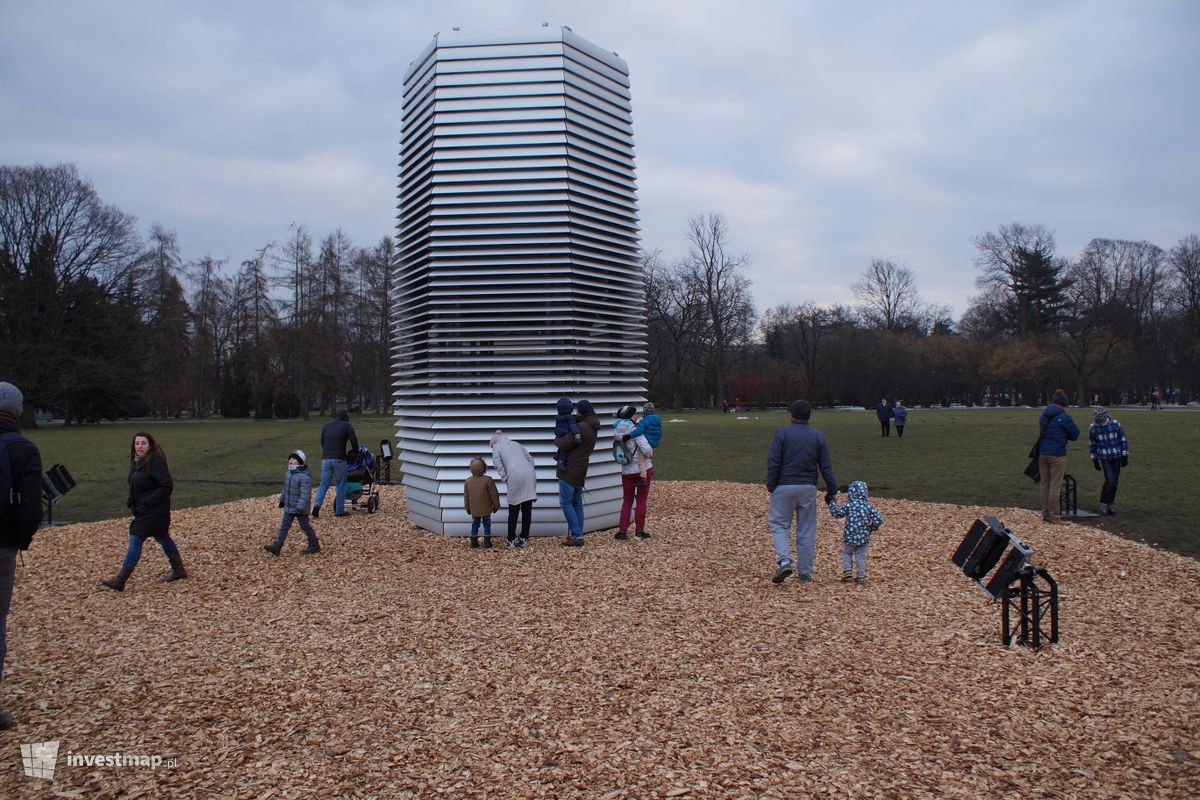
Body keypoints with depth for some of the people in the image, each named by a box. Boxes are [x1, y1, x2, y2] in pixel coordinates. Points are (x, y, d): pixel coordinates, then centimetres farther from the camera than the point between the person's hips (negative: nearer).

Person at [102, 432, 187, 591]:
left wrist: (147, 501, -22)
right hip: (143, 510, 10)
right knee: (162, 538, 17)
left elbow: (167, 487, -22)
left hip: (154, 511, -10)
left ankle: (120, 580, -7)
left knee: (135, 540, -10)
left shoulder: (156, 463, -19)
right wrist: (131, 501, 7)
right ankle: (179, 570, 29)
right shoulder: (137, 462, 9)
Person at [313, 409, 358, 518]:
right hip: (339, 459, -4)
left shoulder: (327, 425, 16)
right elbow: (354, 441, -4)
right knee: (340, 485, 5)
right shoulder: (347, 425, 2)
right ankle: (339, 510, 6)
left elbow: (322, 441, 17)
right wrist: (354, 451, 14)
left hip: (326, 458, 4)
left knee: (324, 484, 10)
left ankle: (317, 504, -9)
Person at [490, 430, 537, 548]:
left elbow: (498, 465, 2)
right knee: (527, 509, 10)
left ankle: (511, 540, 9)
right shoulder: (517, 444, 30)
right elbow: (530, 458, 22)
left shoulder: (496, 447, 16)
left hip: (515, 477, -4)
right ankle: (524, 539, 15)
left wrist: (506, 480, 7)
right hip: (530, 475, 4)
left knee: (513, 510, 6)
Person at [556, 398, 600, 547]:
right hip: (580, 470, 9)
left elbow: (563, 444, -22)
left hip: (569, 470, -9)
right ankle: (578, 536, 15)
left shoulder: (580, 427, -20)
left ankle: (576, 536, -7)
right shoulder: (593, 427, 11)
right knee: (577, 503, 13)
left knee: (566, 503, -4)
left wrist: (557, 439, -1)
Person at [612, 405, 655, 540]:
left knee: (627, 501, 13)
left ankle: (622, 531, 7)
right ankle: (639, 531, 14)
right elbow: (646, 449, -23)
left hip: (627, 471, 4)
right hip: (643, 469, -4)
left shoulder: (618, 432, 0)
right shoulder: (634, 430, -17)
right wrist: (651, 453, 1)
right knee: (641, 500, 8)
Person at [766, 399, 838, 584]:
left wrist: (771, 486, 0)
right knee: (806, 531, 9)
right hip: (808, 488, 3)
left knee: (779, 524, 7)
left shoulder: (782, 433, -5)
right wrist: (832, 491, 10)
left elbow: (773, 462, -9)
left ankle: (784, 561, -14)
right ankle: (805, 573, 14)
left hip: (784, 487, -3)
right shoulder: (817, 436, 4)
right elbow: (826, 467, 5)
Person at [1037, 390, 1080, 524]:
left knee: (1045, 484, 13)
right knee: (1055, 486, -1)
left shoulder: (1044, 415, 8)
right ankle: (1054, 515, 1)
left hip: (1042, 453, 6)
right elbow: (1075, 434, -3)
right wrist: (1063, 436, 13)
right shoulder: (1064, 417, -11)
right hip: (1057, 454, -6)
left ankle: (1045, 513, 17)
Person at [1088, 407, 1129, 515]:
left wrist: (1125, 456, -2)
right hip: (1104, 458, -1)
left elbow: (1123, 440, 0)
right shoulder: (1092, 428, -6)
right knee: (1109, 480, -14)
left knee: (1114, 482, 5)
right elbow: (1092, 444, 5)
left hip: (1116, 457, 1)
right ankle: (1103, 504, 0)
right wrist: (1094, 460, 6)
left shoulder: (1115, 424, -8)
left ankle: (1110, 503, 20)